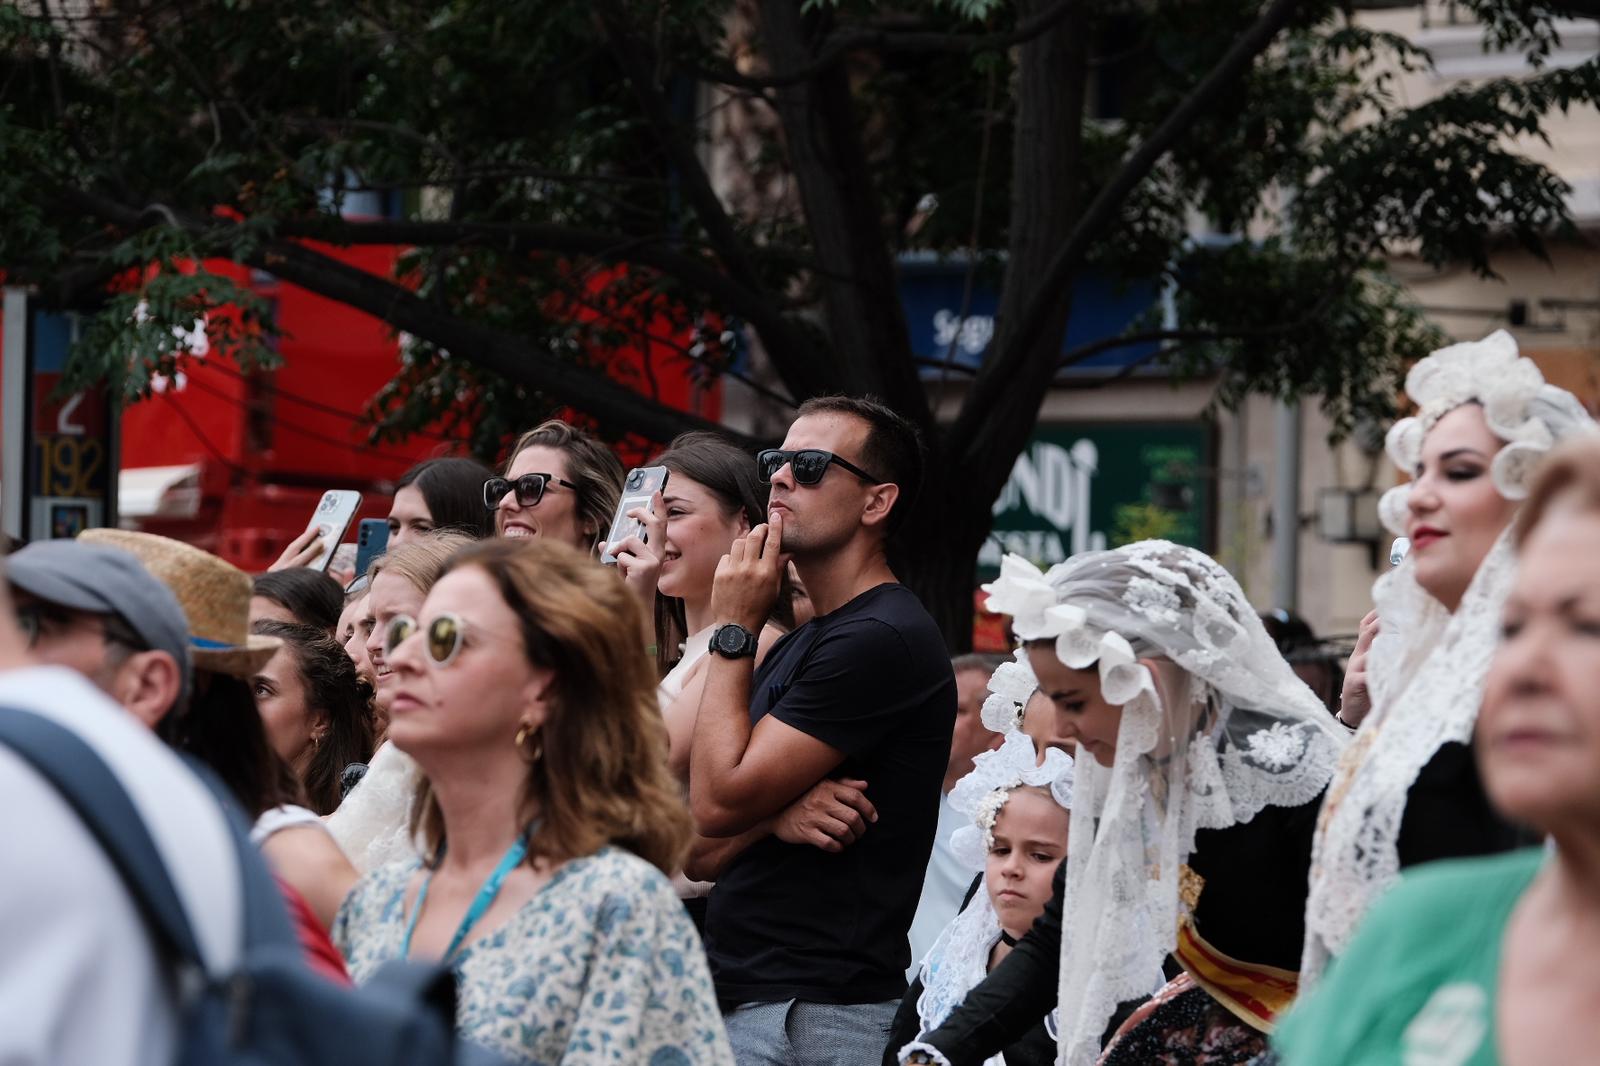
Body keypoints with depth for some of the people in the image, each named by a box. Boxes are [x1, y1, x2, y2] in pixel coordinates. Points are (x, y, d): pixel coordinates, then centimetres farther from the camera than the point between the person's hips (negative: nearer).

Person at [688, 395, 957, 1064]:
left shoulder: (881, 639, -13)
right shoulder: (798, 645, 18)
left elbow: (718, 803, -16)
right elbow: (701, 853, 13)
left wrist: (732, 631, -6)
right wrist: (784, 810, -10)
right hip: (736, 996, 9)